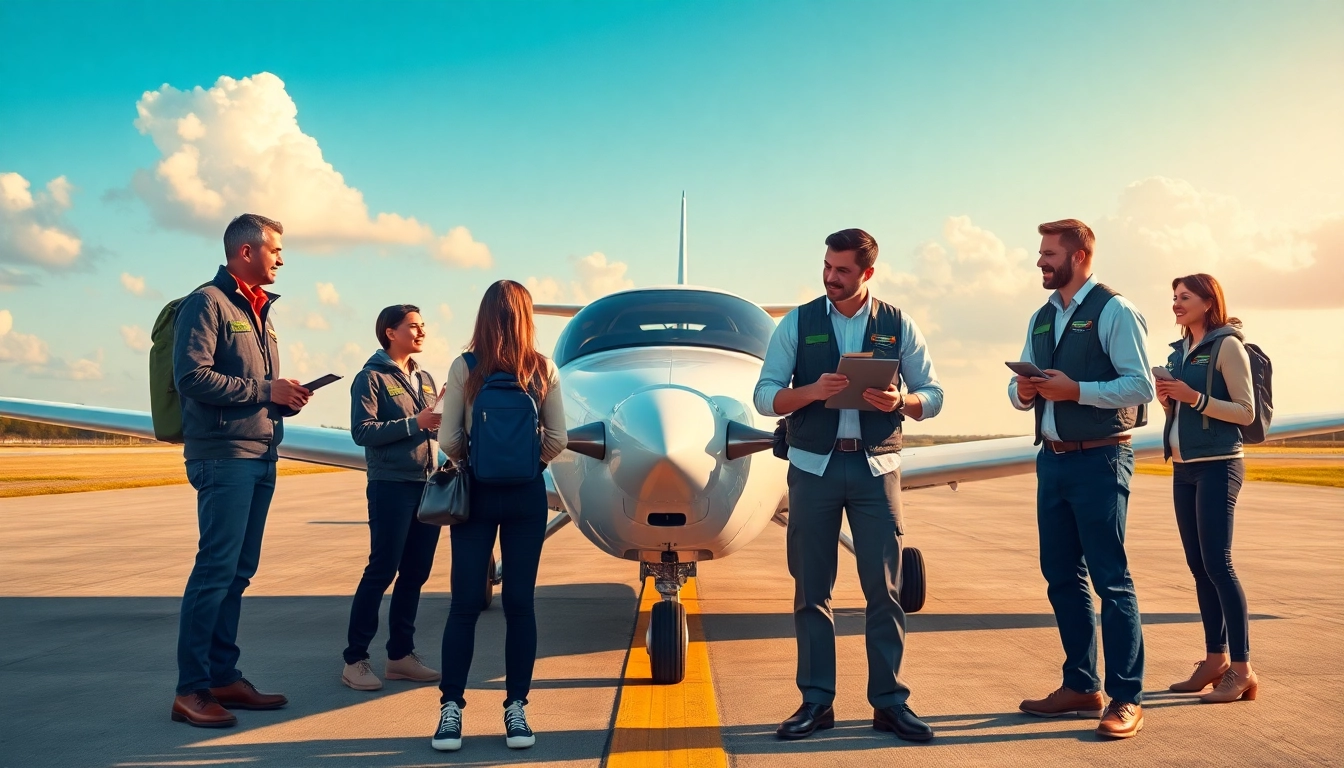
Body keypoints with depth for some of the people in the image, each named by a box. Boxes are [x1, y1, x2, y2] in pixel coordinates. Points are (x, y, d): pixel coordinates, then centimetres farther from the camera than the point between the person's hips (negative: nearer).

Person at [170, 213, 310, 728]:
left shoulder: (258, 310, 21)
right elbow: (192, 377, -17)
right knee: (216, 570, -8)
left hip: (261, 457, 9)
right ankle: (191, 690, -1)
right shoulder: (208, 303, -6)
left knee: (238, 573, 10)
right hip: (223, 455, -9)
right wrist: (264, 390, -14)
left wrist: (285, 396, 4)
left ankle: (224, 677, 17)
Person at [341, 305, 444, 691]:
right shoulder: (372, 377, -4)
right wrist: (413, 423, -20)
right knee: (381, 572, -5)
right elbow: (362, 431, -14)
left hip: (427, 486, 7)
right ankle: (355, 659, 4)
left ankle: (401, 654, 20)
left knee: (415, 574, 10)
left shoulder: (425, 379, 16)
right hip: (391, 486, -7)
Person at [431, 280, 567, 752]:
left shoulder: (464, 368, -6)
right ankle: (516, 709, 10)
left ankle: (451, 709, 10)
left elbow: (449, 441, -6)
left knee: (465, 603, 5)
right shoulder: (544, 370, -3)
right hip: (527, 494, 1)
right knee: (519, 603, 5)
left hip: (477, 492, -1)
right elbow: (558, 440, -3)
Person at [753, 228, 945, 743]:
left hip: (876, 466, 0)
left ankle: (889, 701, 12)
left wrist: (900, 402, -15)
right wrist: (813, 390, -18)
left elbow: (932, 395, 7)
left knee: (884, 587, 1)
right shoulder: (797, 323, 4)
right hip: (813, 466, 0)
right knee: (811, 588, 4)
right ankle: (816, 702, 15)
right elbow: (765, 396, 1)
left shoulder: (898, 325, 6)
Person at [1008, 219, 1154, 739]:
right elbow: (1021, 389, 18)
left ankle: (1126, 698, 5)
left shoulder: (1113, 311, -7)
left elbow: (1142, 386, -14)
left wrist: (1076, 390, -21)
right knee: (1061, 576, 11)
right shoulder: (1041, 319, 15)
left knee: (1110, 577, -4)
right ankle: (1080, 686, 23)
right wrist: (1022, 392, -5)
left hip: (1099, 459, -8)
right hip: (1052, 459, 8)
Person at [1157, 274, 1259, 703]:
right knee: (1198, 566, 7)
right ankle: (1215, 659, 14)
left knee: (1218, 563, -10)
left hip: (1217, 466, -8)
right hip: (1183, 468, 8)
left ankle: (1242, 669, -4)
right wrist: (1164, 396, 1)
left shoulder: (1226, 345, -7)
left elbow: (1246, 412, -11)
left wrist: (1194, 396, -19)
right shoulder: (1180, 351, 15)